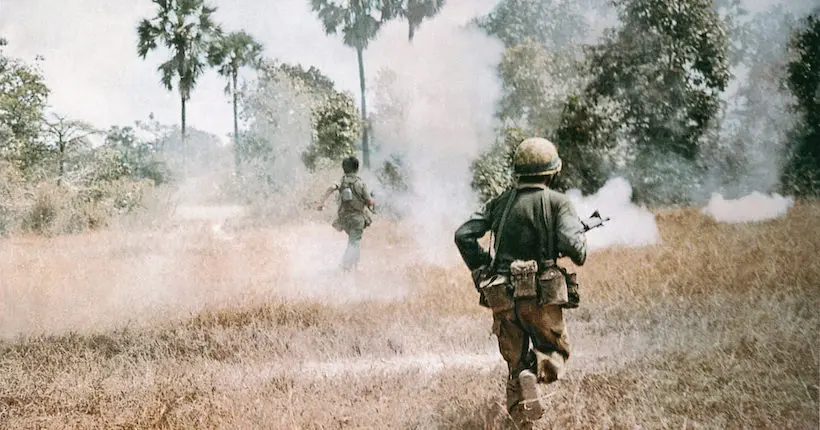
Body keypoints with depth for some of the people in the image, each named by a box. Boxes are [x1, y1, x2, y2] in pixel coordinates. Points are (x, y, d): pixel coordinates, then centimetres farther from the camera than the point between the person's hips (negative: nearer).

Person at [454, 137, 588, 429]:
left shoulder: (500, 202, 10)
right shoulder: (557, 202, -4)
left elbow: (463, 235, 6)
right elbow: (571, 244, -18)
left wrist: (482, 271, 14)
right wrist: (580, 253, 5)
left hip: (502, 296, 4)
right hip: (541, 295, -4)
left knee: (515, 363, 14)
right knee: (555, 350, 18)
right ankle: (534, 373, -14)